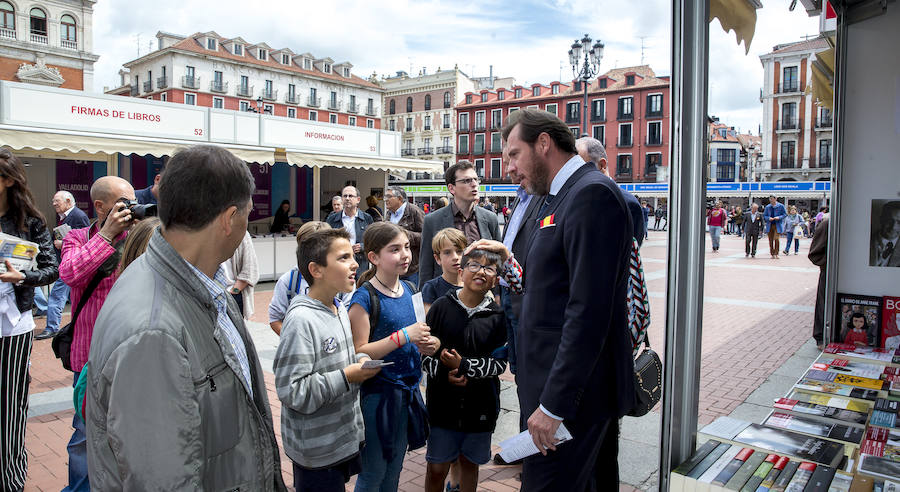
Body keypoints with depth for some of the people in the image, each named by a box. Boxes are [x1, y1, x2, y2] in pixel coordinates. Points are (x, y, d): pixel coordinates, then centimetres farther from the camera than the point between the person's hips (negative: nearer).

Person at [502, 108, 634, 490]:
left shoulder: (592, 194, -17)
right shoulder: (563, 197, 14)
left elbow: (589, 312, -24)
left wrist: (554, 404, -22)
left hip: (573, 391, -9)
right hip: (559, 385, 9)